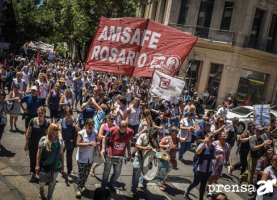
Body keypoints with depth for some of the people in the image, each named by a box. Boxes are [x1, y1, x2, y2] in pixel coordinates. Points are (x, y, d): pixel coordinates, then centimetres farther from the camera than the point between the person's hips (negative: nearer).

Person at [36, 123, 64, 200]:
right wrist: (37, 165, -11)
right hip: (45, 165, -2)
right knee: (43, 180, 16)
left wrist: (63, 164, 9)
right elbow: (39, 153, -9)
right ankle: (41, 190, 52)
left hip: (56, 165, 2)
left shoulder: (60, 140, -1)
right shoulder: (44, 139, -11)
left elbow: (61, 153, 6)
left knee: (52, 182, 13)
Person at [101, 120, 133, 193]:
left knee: (117, 172, 11)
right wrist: (103, 149, -11)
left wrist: (129, 152, 5)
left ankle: (110, 184, 40)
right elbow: (105, 138, -1)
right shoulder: (112, 130, -17)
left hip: (120, 156, 2)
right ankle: (103, 187, 33)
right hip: (110, 155, -2)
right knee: (106, 172, 11)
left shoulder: (130, 132, -10)